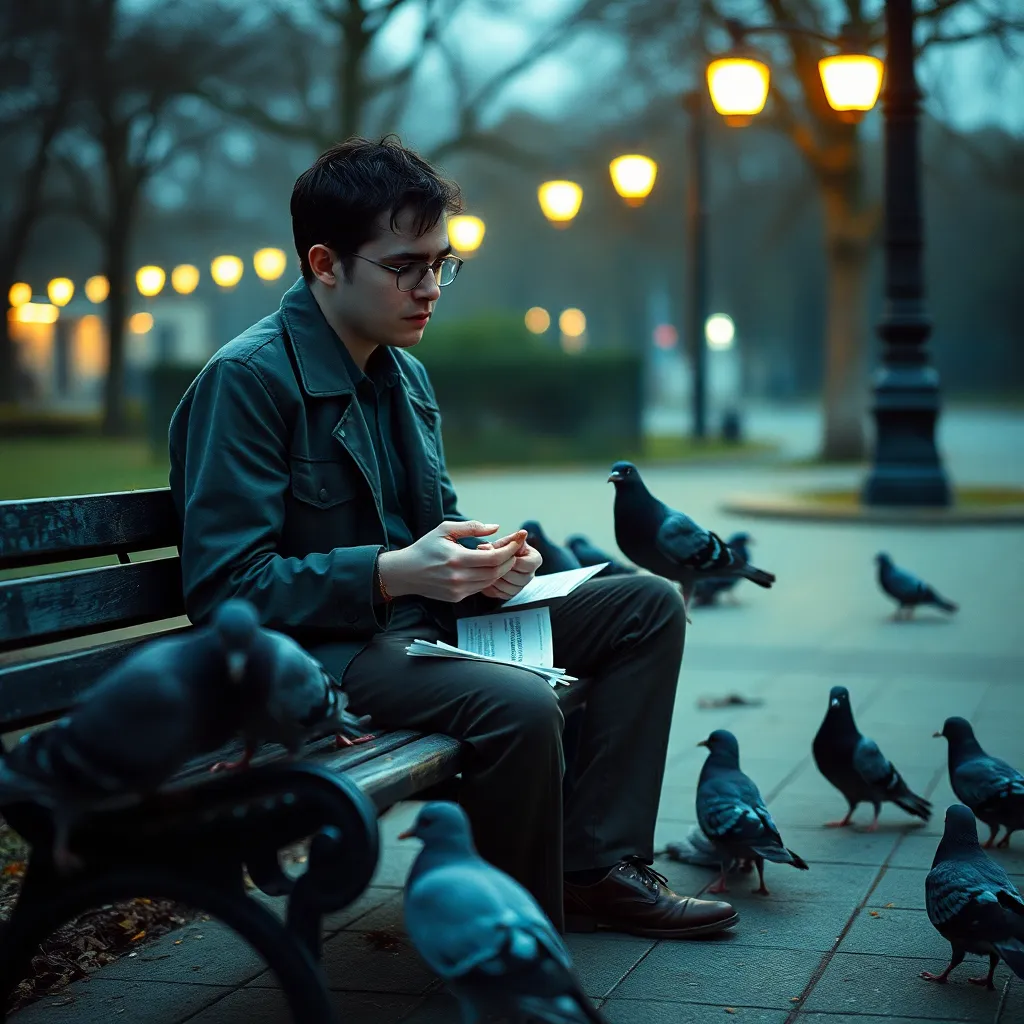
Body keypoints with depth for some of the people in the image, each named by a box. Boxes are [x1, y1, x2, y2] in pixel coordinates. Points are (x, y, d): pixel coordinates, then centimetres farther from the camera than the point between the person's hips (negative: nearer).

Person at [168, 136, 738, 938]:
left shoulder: (405, 374, 14)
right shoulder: (247, 379, -15)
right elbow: (222, 586, -20)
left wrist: (487, 559, -3)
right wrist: (390, 573, -28)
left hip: (423, 622, 10)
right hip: (317, 654, -9)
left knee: (649, 607, 5)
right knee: (519, 705, -35)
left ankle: (596, 865, 1)